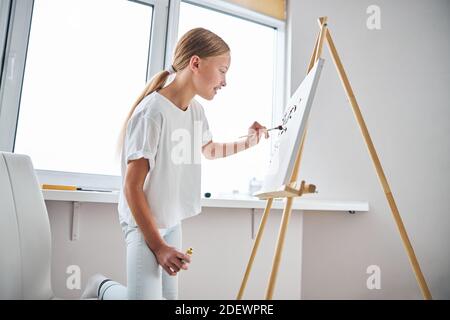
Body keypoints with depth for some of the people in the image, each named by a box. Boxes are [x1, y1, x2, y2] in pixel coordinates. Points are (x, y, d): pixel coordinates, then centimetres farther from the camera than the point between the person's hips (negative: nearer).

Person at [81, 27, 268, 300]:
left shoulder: (196, 111, 2)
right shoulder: (153, 111, -24)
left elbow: (209, 150, 24)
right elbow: (132, 187, -21)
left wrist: (248, 142, 10)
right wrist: (157, 245, -19)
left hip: (173, 223, 8)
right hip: (144, 223, -8)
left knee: (169, 296, 10)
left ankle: (106, 288, 33)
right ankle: (102, 287, 15)